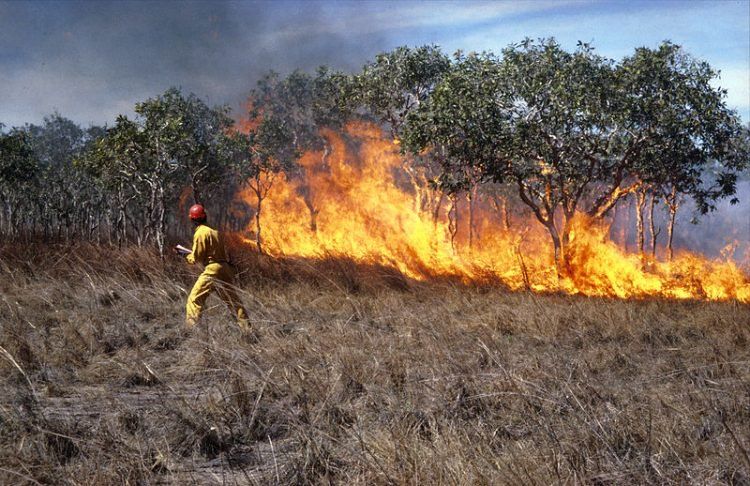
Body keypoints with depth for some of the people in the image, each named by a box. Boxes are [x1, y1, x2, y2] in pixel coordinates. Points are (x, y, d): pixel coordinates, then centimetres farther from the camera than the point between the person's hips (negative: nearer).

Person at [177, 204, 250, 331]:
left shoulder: (200, 233, -6)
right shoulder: (215, 232, 17)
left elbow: (196, 258, -6)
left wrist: (184, 253, 11)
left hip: (212, 269, -8)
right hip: (225, 269, 8)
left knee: (194, 299, -4)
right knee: (233, 300, 14)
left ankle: (191, 328, -12)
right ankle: (247, 328, 16)